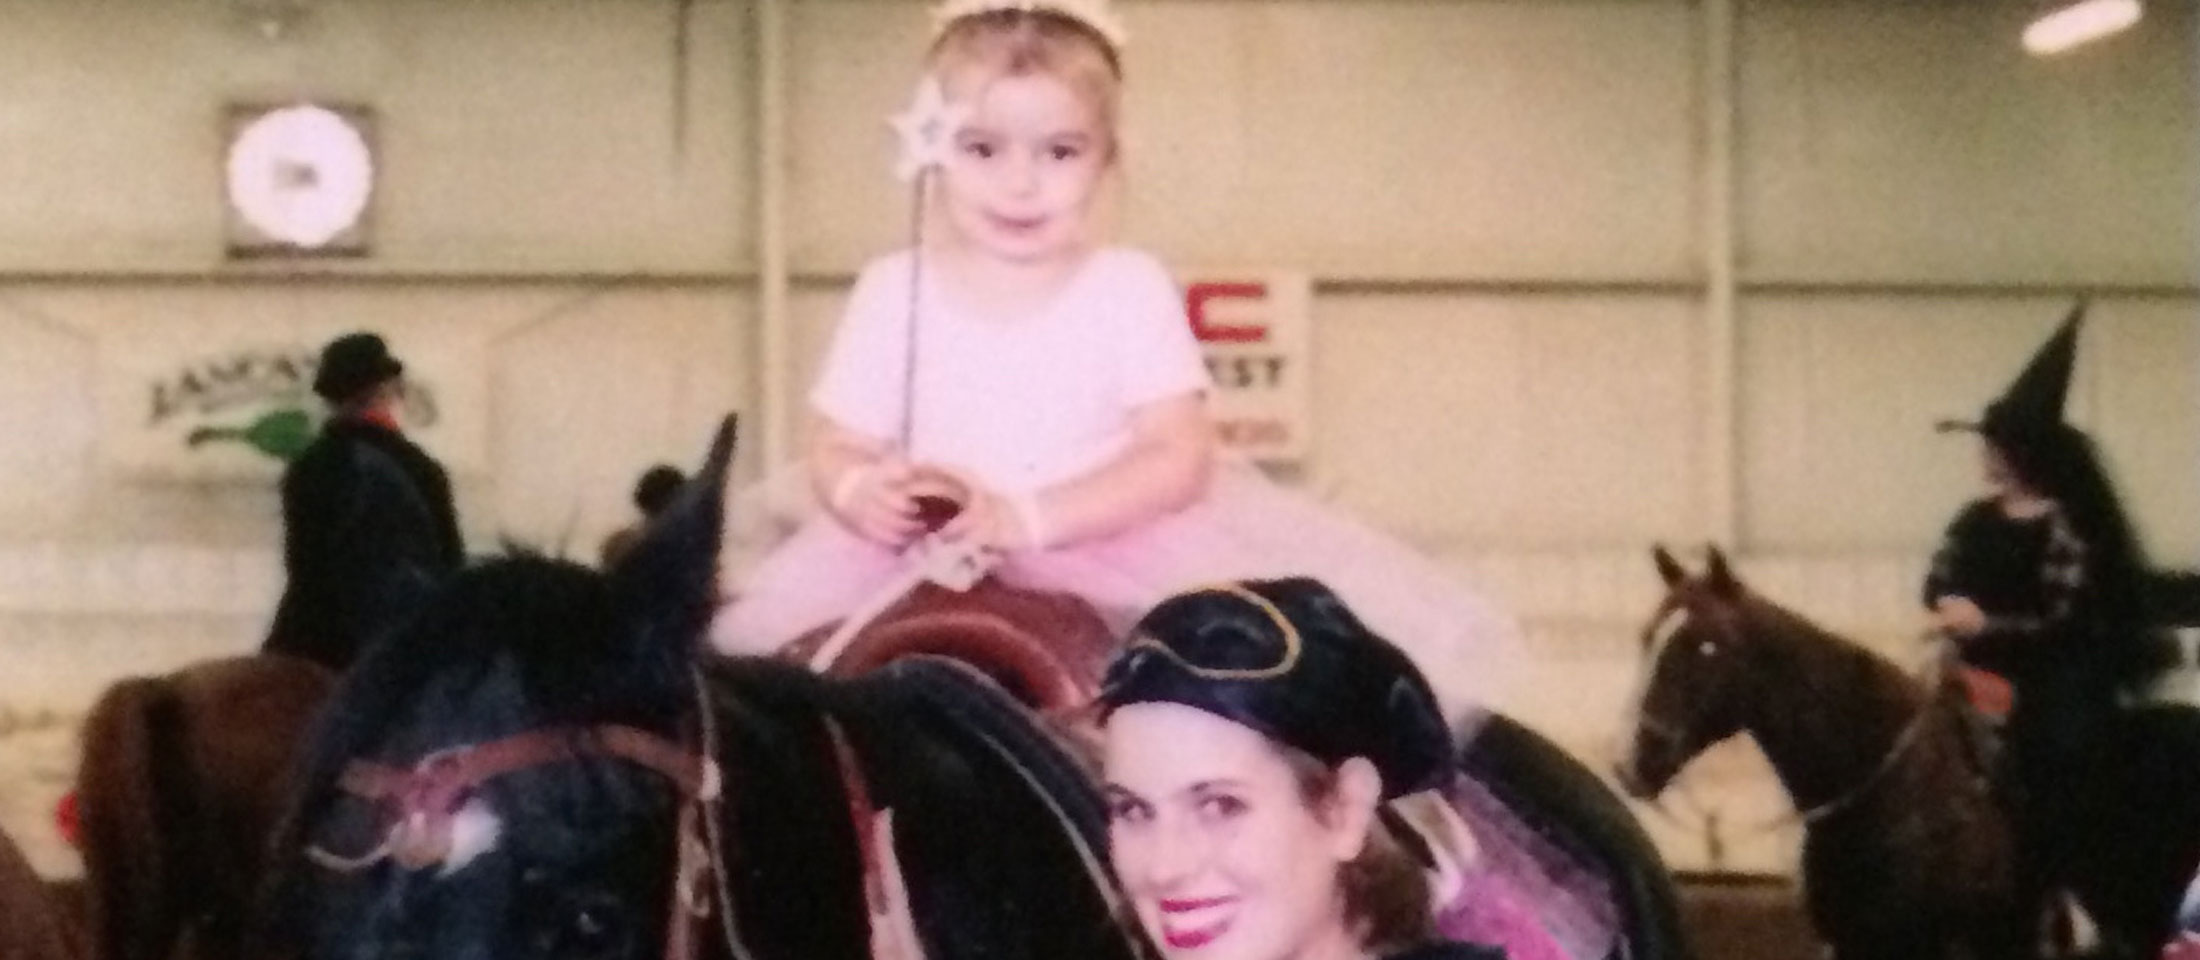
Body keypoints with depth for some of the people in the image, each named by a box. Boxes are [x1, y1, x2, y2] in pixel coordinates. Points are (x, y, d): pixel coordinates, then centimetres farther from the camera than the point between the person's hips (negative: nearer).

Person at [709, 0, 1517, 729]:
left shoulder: (1130, 289, -5)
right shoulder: (893, 293, 0)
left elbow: (1179, 458, -12)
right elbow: (837, 451, 3)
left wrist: (1026, 517, -25)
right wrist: (865, 494, -23)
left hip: (1112, 539, -1)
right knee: (741, 637, -18)